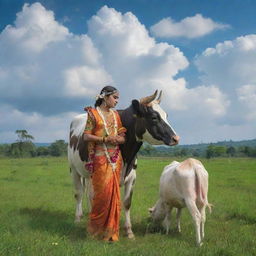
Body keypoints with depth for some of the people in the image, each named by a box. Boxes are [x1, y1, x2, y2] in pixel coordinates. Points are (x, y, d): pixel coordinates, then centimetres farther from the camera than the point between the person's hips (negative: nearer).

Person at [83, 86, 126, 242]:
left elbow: (123, 137, 14)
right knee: (102, 192, -6)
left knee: (113, 193, 6)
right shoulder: (93, 114, -2)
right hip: (100, 158, -5)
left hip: (116, 158, 5)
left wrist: (119, 139, -9)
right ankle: (96, 227, 12)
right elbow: (86, 136, -7)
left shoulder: (116, 115, 13)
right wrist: (105, 139, -17)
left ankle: (111, 230, 15)